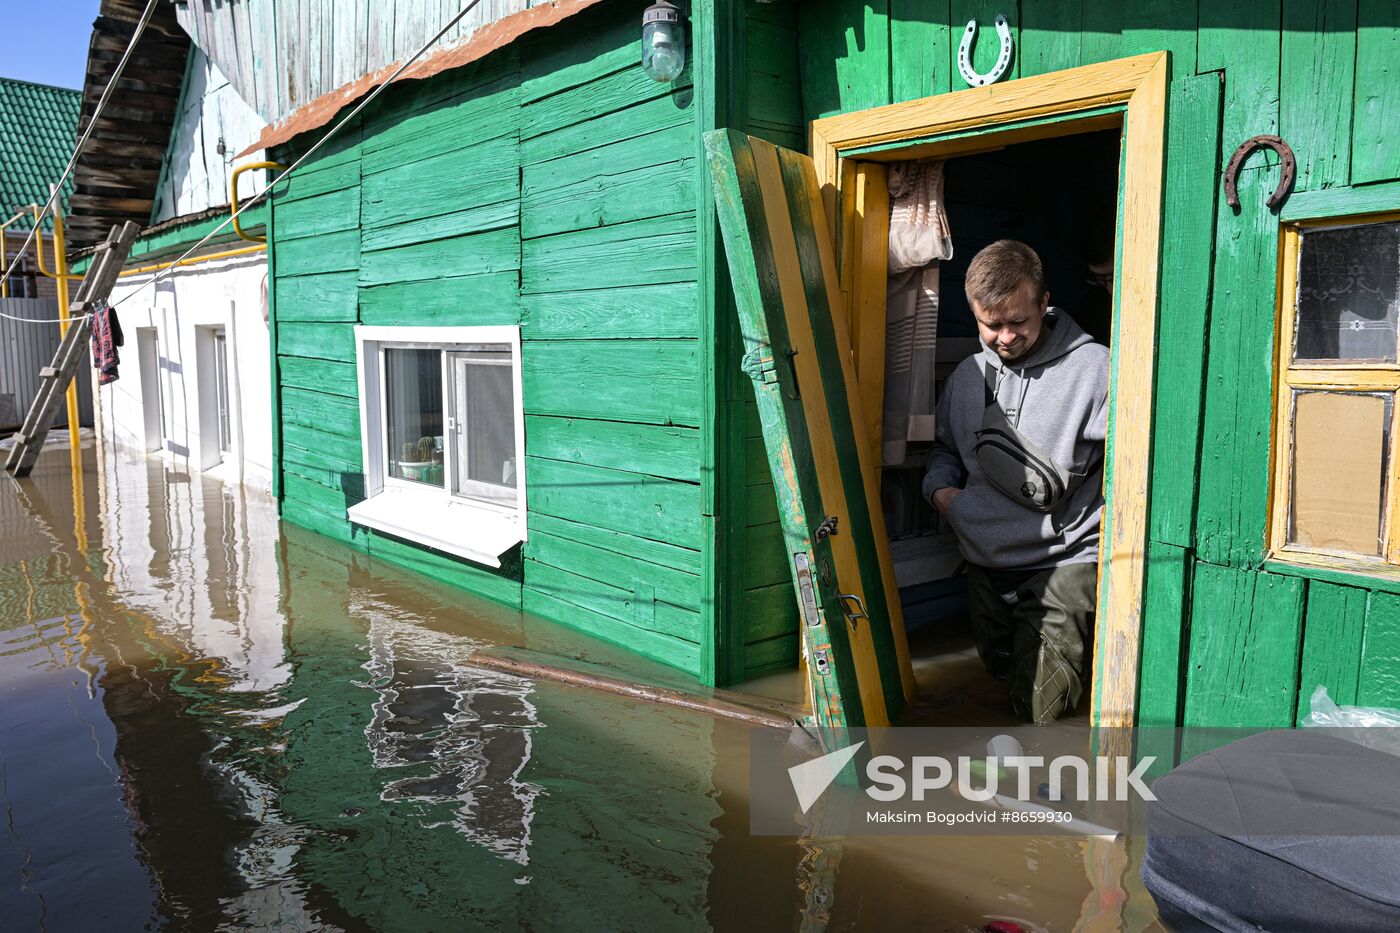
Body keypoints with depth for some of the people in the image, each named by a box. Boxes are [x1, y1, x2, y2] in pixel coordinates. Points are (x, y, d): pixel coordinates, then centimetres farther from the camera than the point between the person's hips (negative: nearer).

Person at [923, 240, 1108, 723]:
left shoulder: (1094, 367, -12)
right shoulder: (967, 375, 6)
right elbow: (945, 448, 21)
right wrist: (940, 487, 0)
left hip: (1065, 560, -6)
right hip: (988, 565, 6)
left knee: (1041, 708, -5)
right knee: (1002, 674, 20)